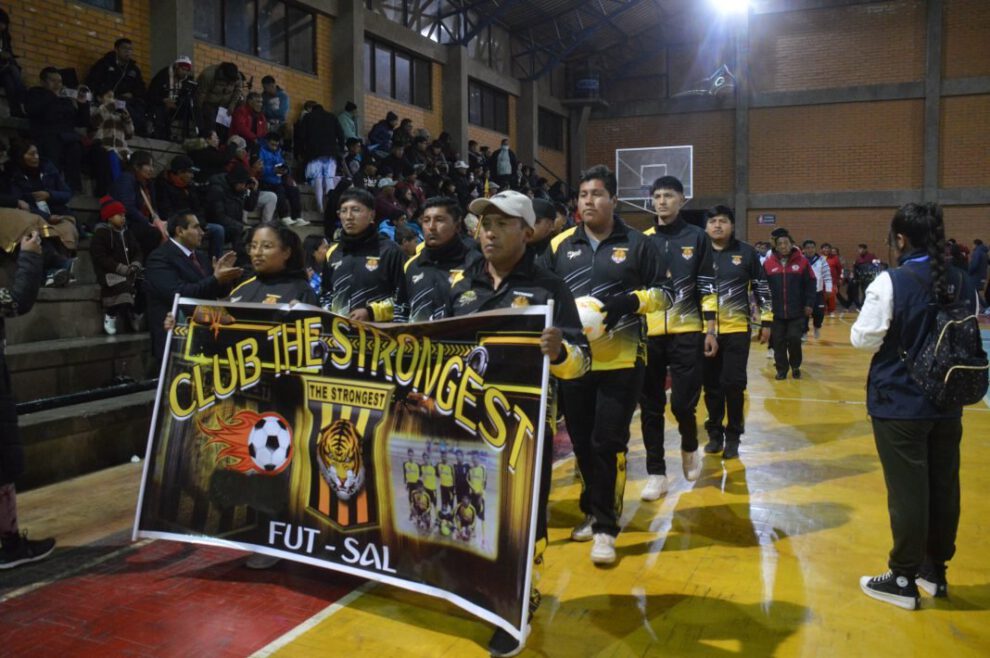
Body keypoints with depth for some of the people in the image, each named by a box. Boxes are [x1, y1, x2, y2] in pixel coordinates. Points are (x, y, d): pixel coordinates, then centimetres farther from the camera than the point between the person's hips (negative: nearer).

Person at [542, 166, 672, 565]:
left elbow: (664, 293, 3)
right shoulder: (560, 245, 10)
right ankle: (593, 511, 30)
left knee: (609, 443, -4)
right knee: (582, 442, 11)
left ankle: (605, 526, 7)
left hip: (621, 360, -3)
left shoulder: (637, 244, 3)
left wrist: (631, 301, -15)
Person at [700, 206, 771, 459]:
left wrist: (766, 321, 4)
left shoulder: (746, 253, 2)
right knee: (711, 385, 8)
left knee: (733, 384, -3)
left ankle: (733, 436, 12)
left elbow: (761, 288, 7)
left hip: (737, 330, -1)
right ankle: (715, 433, 23)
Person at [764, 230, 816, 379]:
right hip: (776, 311, 1)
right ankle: (781, 369, 19)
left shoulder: (801, 261, -3)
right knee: (778, 342, 5)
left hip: (797, 311, -1)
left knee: (794, 339, 0)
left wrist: (809, 304, -2)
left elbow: (810, 284, 1)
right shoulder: (769, 263, -1)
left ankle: (795, 366, 22)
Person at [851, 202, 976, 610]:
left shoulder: (891, 282, -16)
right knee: (943, 487, 14)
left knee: (907, 490, 2)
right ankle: (935, 571, 29)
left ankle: (904, 579, 13)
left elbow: (863, 339, -13)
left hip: (900, 404, -6)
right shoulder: (963, 283, 3)